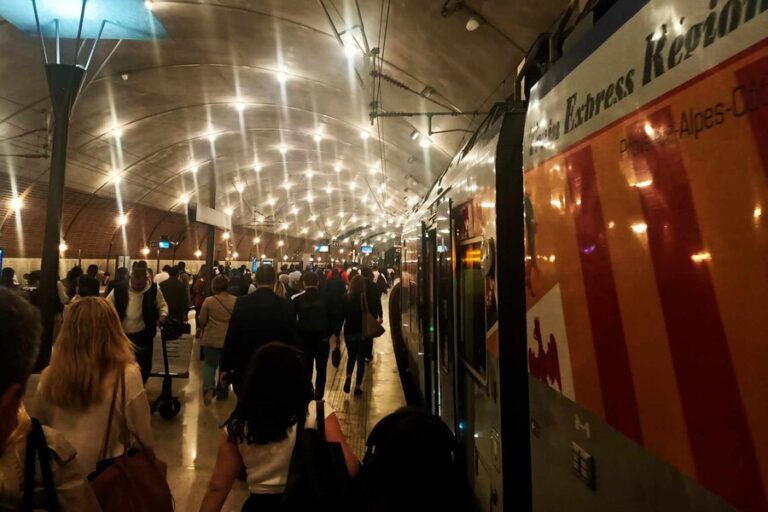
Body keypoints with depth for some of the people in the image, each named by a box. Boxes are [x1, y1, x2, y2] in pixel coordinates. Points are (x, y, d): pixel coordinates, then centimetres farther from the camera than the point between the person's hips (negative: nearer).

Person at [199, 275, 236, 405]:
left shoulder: (208, 301, -10)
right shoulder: (236, 300, -5)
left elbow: (201, 322, -3)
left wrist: (206, 327, 19)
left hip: (211, 338, -2)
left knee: (209, 363, 11)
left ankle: (208, 388, -6)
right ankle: (222, 391, 23)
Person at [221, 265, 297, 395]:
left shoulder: (242, 302, -7)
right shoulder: (286, 305, -7)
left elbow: (232, 336, -5)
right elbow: (291, 339, -2)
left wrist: (225, 367, 3)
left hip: (245, 366, 0)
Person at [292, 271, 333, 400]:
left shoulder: (297, 299, -8)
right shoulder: (325, 298, -8)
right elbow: (330, 319, -5)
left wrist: (297, 336, 8)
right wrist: (327, 335, 7)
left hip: (304, 339, 0)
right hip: (322, 339, 0)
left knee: (306, 370, 10)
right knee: (321, 370, 14)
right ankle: (318, 396, 19)